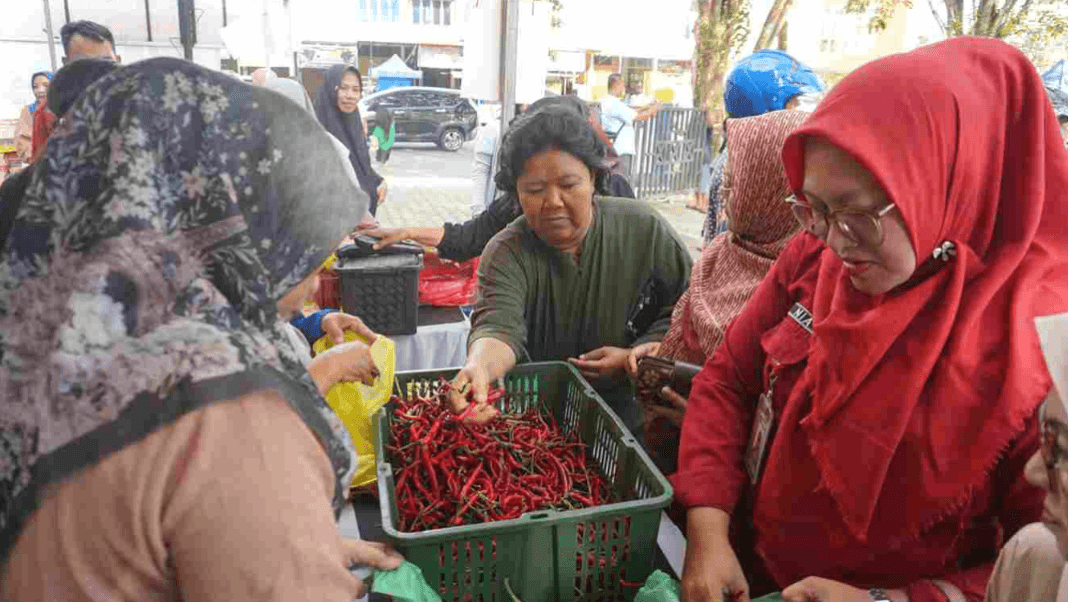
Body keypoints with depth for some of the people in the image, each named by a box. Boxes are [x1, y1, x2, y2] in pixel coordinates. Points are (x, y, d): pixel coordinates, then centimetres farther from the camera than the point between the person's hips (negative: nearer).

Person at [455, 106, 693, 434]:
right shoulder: (506, 255, -9)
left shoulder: (645, 230, -5)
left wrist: (635, 358, -14)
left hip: (630, 414, -1)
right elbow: (499, 326, -25)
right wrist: (479, 366, -48)